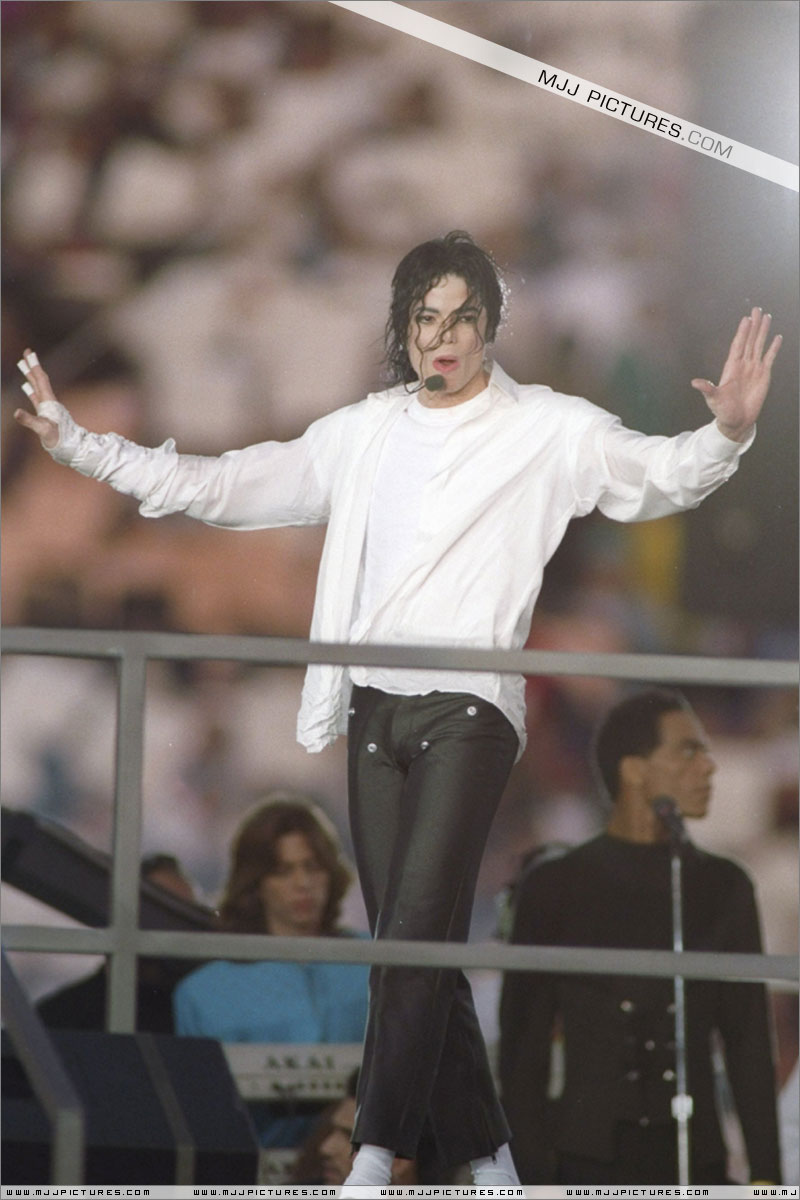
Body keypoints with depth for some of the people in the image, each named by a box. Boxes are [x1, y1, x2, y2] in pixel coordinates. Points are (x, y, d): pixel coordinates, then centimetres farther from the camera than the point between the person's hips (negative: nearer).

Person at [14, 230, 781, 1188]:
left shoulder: (546, 430, 4)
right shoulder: (362, 434, 17)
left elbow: (656, 476, -8)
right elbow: (224, 487, 22)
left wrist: (726, 435, -30)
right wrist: (78, 445, 19)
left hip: (467, 706, -5)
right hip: (373, 706, 5)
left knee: (419, 928, -18)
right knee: (407, 946, 3)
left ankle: (377, 1154, -21)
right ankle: (482, 1153, 11)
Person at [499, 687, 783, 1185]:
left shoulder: (724, 889, 10)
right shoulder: (555, 888, 3)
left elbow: (750, 1047, 11)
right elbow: (523, 1050, 3)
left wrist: (766, 1176, 5)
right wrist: (531, 1180, -5)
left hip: (695, 1162, 2)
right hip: (589, 1163, -2)